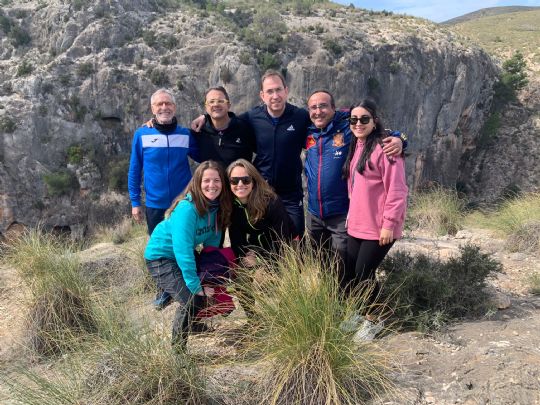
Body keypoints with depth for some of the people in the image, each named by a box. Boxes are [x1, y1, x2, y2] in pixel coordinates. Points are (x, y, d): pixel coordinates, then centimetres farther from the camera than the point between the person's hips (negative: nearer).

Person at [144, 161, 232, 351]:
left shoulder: (217, 206, -8)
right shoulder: (187, 208, -31)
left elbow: (212, 242, 2)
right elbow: (183, 250, -34)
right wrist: (196, 286, -30)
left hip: (185, 255, 8)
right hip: (160, 257, -8)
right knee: (193, 299, -21)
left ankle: (193, 323, 37)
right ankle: (177, 350, -1)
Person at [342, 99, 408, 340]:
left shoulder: (384, 147, -14)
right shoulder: (356, 147, 12)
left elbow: (396, 190, -18)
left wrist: (389, 224, -18)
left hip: (379, 228, -7)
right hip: (356, 225, 8)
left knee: (363, 274, 1)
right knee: (349, 275, 10)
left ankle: (373, 321, 23)